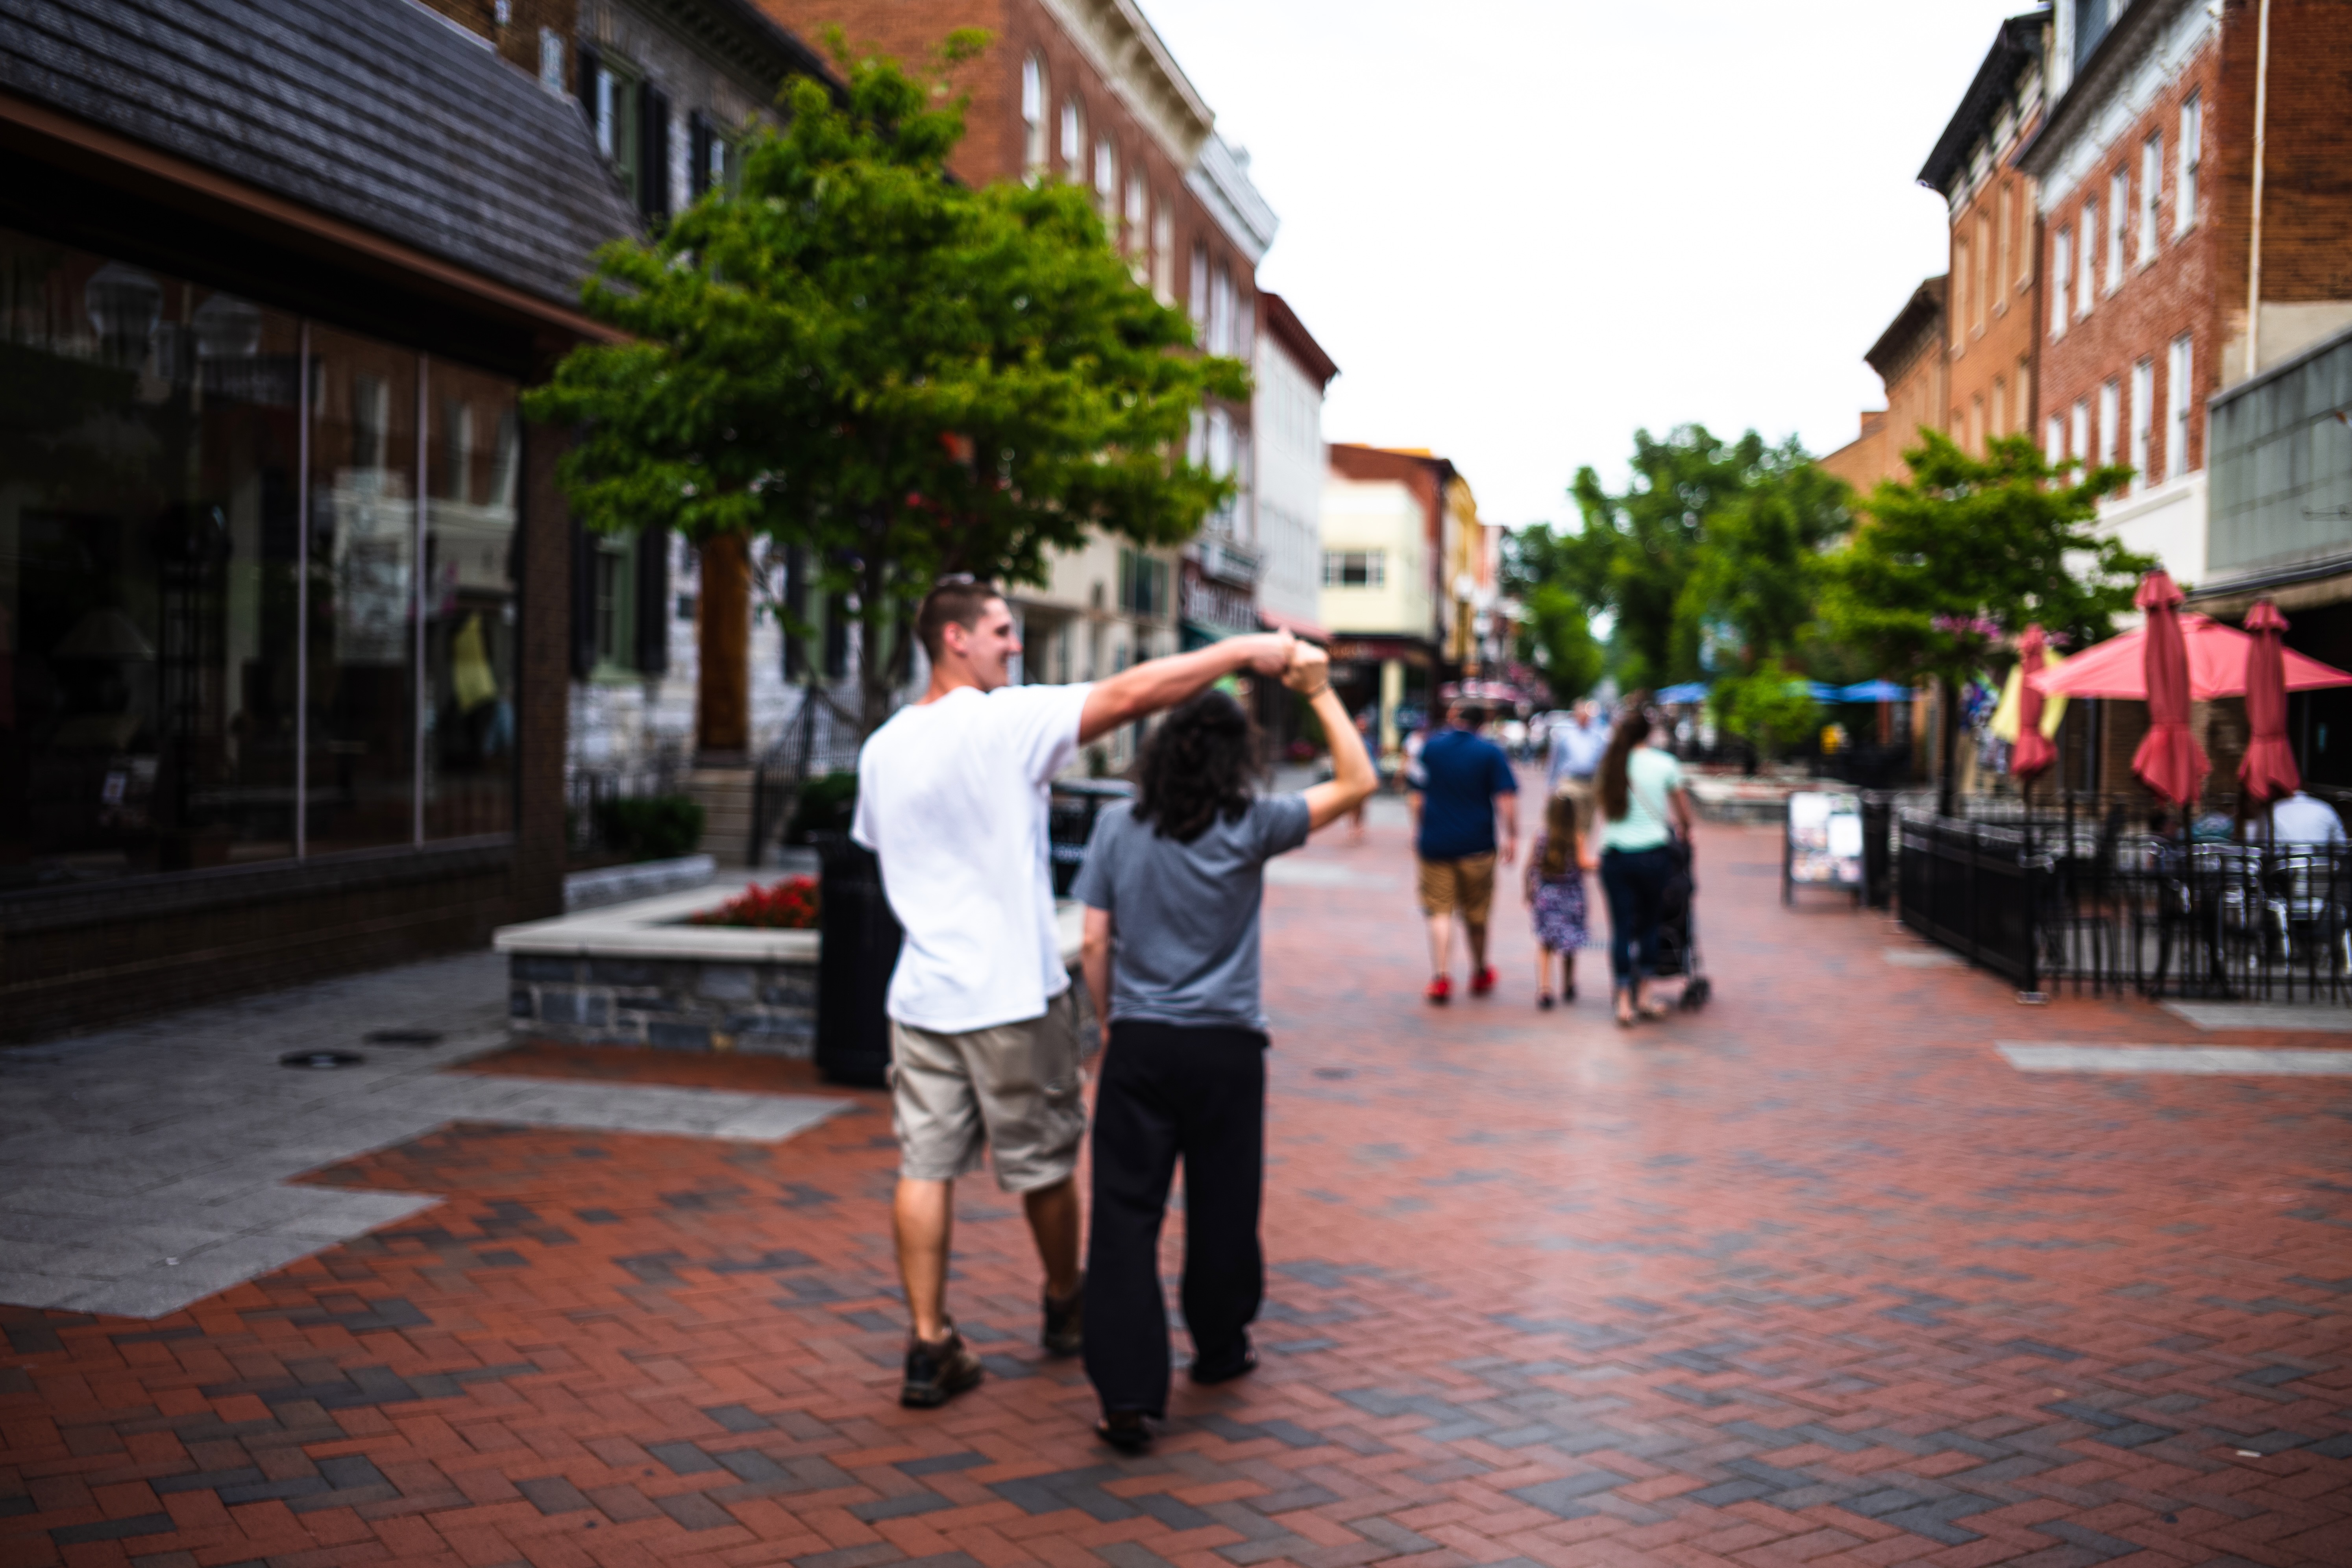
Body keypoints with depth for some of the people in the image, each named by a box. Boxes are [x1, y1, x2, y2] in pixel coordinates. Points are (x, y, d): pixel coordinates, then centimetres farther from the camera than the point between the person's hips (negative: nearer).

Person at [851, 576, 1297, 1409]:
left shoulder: (882, 748, 6)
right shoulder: (1004, 721, -14)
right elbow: (1133, 692, -19)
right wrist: (1244, 650, -15)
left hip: (921, 993, 5)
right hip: (1011, 995, -5)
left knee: (926, 1165, 6)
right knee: (1043, 1160, 13)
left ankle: (929, 1347, 5)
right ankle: (1065, 1308, 32)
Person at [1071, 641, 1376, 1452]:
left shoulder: (1118, 827, -2)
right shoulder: (1249, 830, -7)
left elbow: (1095, 942, 2)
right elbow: (1358, 781, -1)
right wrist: (1321, 693, 1)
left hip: (1139, 1048, 1)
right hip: (1225, 1049, -1)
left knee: (1125, 1212, 0)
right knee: (1222, 1208, 17)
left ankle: (1128, 1391, -7)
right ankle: (1219, 1348, 35)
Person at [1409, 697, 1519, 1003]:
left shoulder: (1430, 747, 1)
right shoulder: (1491, 753, -3)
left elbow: (1417, 796, 4)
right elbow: (1506, 798, -10)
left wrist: (1418, 831, 16)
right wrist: (1511, 836, -2)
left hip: (1435, 843, 0)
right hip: (1477, 845, 0)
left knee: (1440, 911, 2)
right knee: (1476, 912, 14)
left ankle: (1440, 977, -10)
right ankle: (1480, 974, 29)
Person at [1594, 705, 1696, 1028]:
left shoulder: (1610, 765, 3)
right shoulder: (1664, 764, -3)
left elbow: (1604, 812, 10)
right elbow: (1684, 813, 7)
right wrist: (1684, 832, 27)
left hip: (1614, 854, 2)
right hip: (1653, 853, -1)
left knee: (1621, 928, 4)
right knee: (1649, 925, 12)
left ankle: (1624, 1003, 0)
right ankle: (1642, 997, 19)